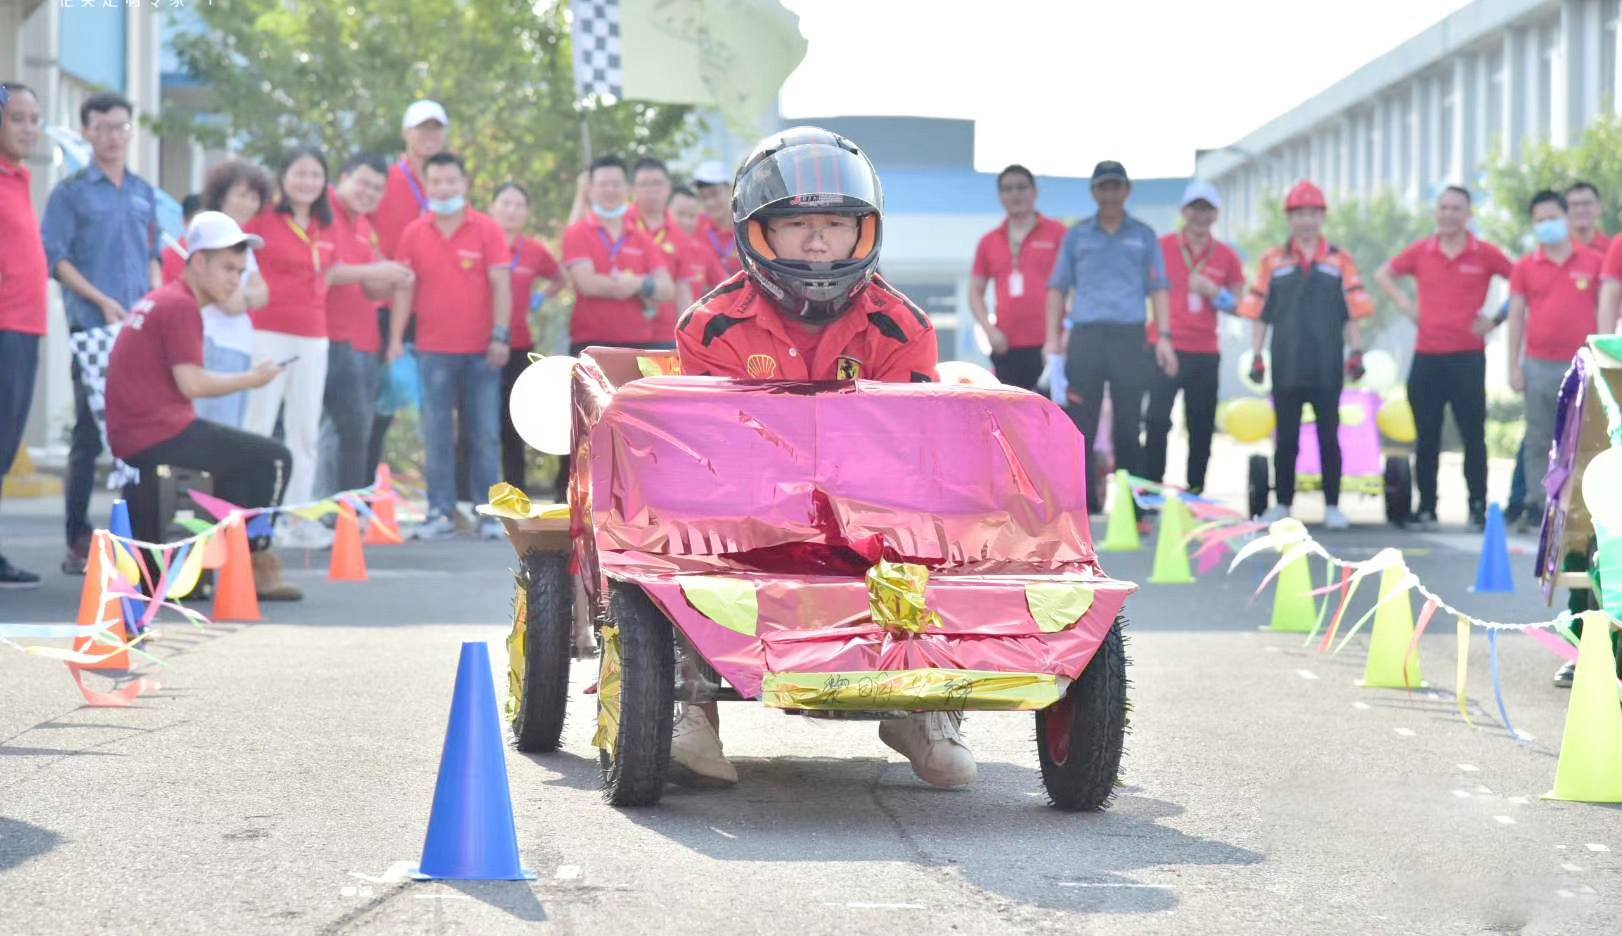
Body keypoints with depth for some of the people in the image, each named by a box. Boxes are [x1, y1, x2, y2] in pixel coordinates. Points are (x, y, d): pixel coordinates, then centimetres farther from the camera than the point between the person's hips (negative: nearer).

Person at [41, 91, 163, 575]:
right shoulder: (71, 191, 1)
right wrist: (102, 301, -12)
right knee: (89, 434, -6)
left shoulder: (144, 193, 16)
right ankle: (77, 543, -1)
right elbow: (55, 257, -4)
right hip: (92, 328, -4)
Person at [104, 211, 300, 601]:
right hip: (160, 437, -10)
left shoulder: (157, 301, 19)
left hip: (131, 438, 10)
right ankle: (255, 566, 2)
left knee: (244, 457, 25)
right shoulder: (181, 306, -10)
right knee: (273, 459, -4)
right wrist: (251, 379, -6)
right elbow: (191, 384, -18)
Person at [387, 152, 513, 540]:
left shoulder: (488, 230, 1)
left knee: (485, 435, 2)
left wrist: (500, 334, -9)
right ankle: (440, 512, 5)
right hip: (434, 351, 1)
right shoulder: (413, 234, 6)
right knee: (437, 436, 1)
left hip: (481, 351, -1)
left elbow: (501, 285, -1)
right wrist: (396, 339, 1)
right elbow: (404, 289, 7)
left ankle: (488, 513, 8)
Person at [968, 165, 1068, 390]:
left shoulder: (1056, 233, 2)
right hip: (1007, 346, 4)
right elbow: (976, 291, 16)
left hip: (1047, 345, -4)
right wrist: (989, 329, 0)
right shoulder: (989, 242, 12)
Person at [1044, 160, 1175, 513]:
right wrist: (1053, 337, 4)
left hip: (1129, 338, -1)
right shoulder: (1077, 235, 13)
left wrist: (1163, 336, -1)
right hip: (1085, 336, 1)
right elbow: (1058, 288, 13)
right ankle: (1082, 502, 0)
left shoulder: (1143, 236, 12)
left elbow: (1157, 288, 9)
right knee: (1080, 422, -3)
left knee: (1128, 424, -1)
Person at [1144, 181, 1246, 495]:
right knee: (1157, 422, -10)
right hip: (1166, 349, -3)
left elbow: (1238, 306, 15)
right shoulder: (1161, 247, 2)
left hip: (1206, 354, 3)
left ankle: (1195, 492, 8)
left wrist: (1216, 295, -6)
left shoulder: (1226, 257, 9)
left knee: (1202, 428, 2)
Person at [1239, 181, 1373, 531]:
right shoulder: (1272, 262, 7)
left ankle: (1333, 506, 7)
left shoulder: (1340, 262, 6)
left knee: (1329, 437, 3)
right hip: (1285, 366, 1)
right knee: (1285, 439, 5)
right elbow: (1260, 315, 7)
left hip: (1327, 368, -1)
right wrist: (1256, 357, 2)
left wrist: (1356, 352, -3)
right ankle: (1281, 504, 12)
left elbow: (1353, 314, 5)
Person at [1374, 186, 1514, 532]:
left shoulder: (1484, 254, -1)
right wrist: (1403, 302, 6)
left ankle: (1478, 508, 3)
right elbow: (1383, 274, 20)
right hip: (1426, 357, 3)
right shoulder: (1421, 252, 6)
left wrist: (1497, 318, -1)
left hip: (1468, 356, -3)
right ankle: (1426, 509, 11)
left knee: (1473, 436, -2)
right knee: (1426, 439, 5)